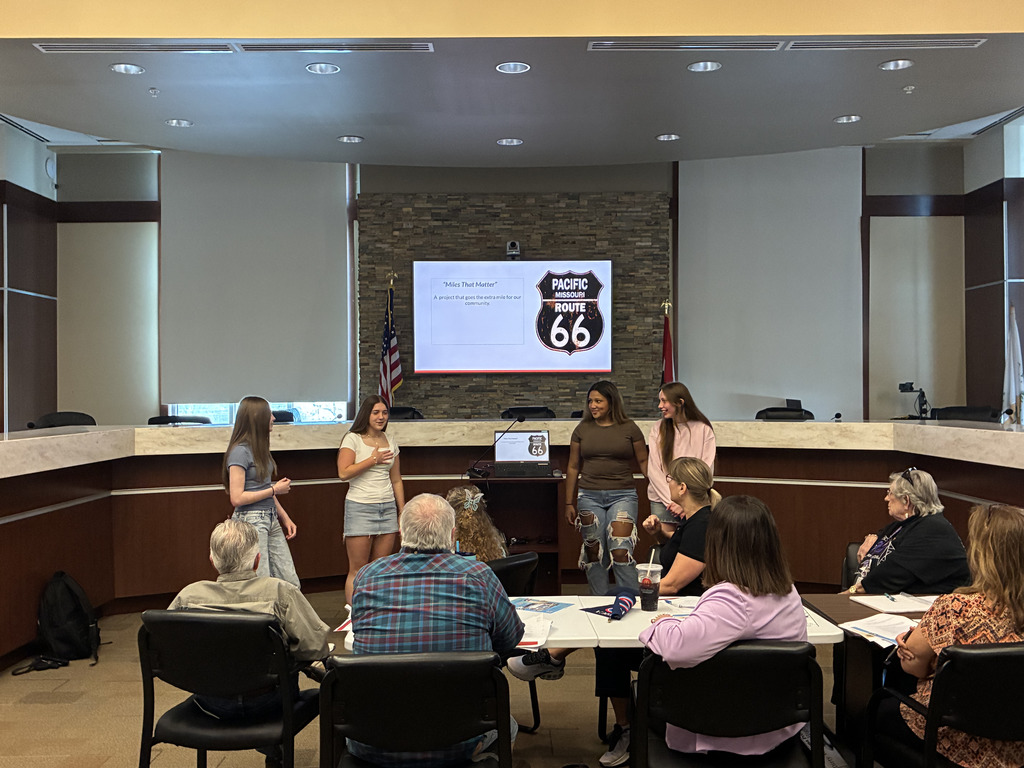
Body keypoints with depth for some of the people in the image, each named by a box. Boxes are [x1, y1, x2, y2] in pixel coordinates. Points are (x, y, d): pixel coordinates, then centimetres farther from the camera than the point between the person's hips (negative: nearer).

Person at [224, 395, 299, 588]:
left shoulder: (259, 448, 13)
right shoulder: (240, 451, -14)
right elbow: (237, 498, -19)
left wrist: (285, 518, 16)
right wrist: (274, 489, -11)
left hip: (271, 520, 9)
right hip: (250, 521, -9)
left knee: (291, 584, 5)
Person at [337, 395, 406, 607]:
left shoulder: (390, 443, 15)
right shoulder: (353, 439, -1)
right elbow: (344, 472, -12)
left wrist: (403, 513, 13)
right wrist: (373, 459, -11)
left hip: (387, 508, 5)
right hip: (360, 508, -5)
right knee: (357, 570, -4)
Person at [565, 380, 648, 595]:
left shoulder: (629, 429, 3)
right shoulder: (582, 430, 9)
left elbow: (643, 461, 7)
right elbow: (573, 468, 13)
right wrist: (569, 503, 12)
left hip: (622, 496, -3)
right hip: (589, 497, 3)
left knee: (621, 552, -13)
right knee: (594, 553, 6)